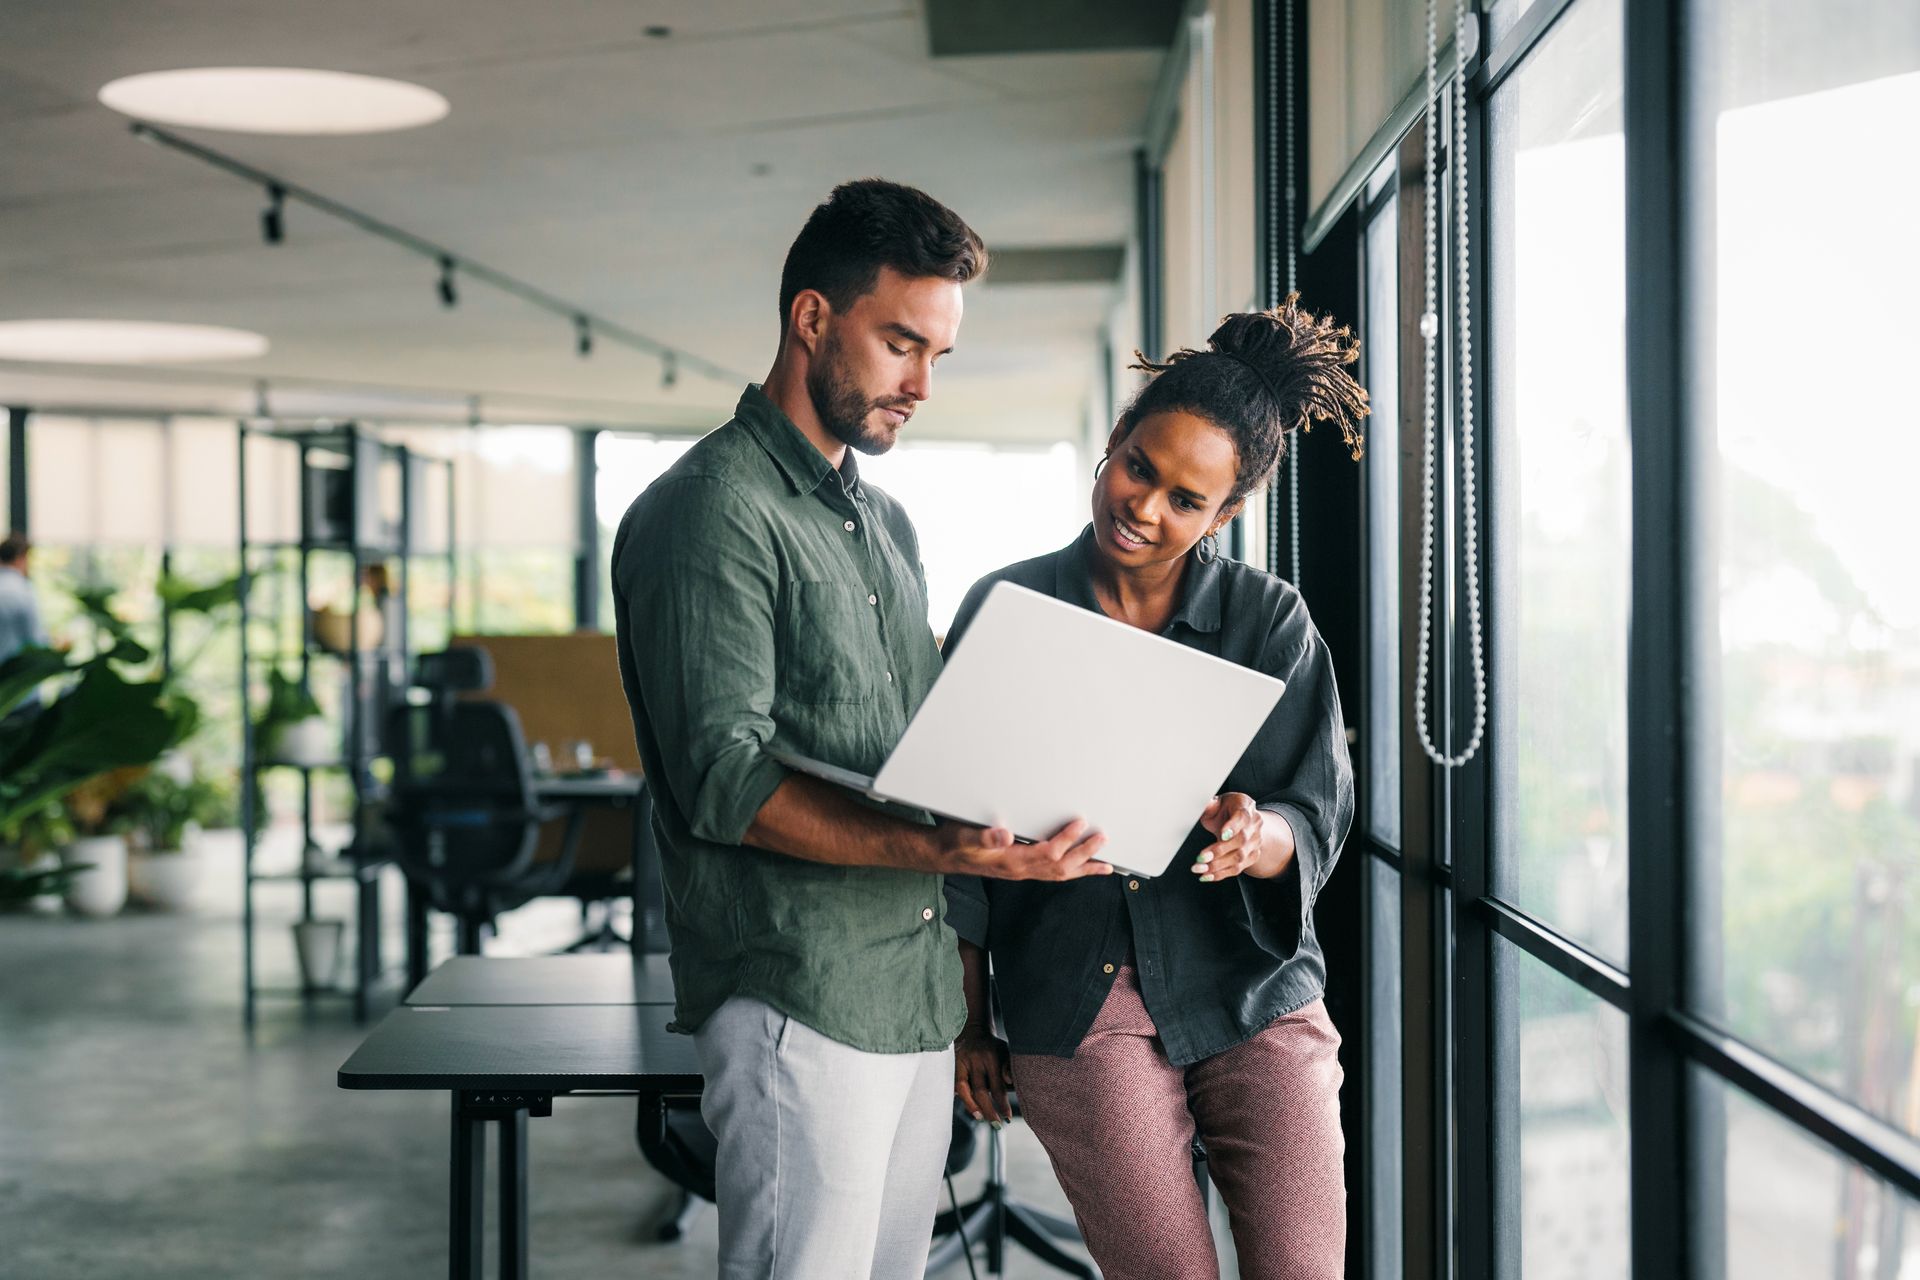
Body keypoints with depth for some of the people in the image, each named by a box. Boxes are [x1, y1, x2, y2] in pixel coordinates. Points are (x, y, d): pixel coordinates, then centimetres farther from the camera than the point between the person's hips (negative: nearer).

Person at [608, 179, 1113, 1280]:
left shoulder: (887, 524, 19)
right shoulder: (713, 510, -9)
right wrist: (943, 850, -29)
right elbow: (725, 778, -18)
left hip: (920, 999, 8)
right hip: (800, 1005, -8)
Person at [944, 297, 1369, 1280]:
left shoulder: (1270, 620, 4)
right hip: (1075, 1008, -1)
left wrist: (1257, 838, -26)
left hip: (1252, 993, 1)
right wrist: (968, 1018, 6)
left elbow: (1318, 818, -2)